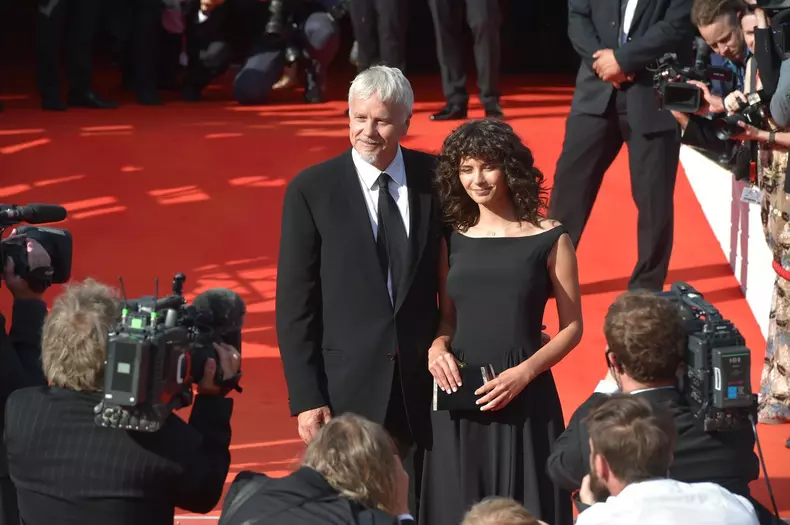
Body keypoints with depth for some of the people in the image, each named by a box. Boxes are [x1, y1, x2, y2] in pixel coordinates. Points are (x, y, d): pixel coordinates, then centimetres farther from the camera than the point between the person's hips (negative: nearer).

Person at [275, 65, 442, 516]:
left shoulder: (436, 179, 1)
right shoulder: (311, 190, -4)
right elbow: (294, 303, -4)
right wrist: (306, 397, -8)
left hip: (423, 382, 2)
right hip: (348, 387, -2)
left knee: (420, 510, 7)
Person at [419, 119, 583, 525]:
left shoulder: (548, 240, -2)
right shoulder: (452, 239, 8)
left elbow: (571, 327, 0)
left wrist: (524, 373, -13)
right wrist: (438, 346, -6)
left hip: (524, 401, -3)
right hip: (459, 399, 3)